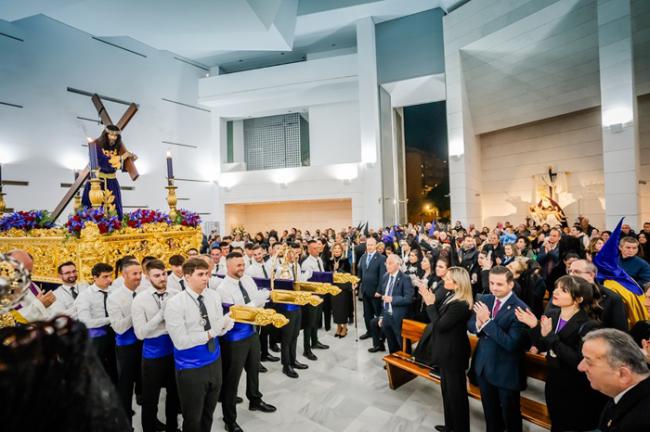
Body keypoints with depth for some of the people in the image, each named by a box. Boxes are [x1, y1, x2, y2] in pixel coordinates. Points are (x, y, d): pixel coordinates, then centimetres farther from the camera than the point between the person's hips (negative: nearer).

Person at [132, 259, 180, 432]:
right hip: (153, 354, -3)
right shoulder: (140, 300, -14)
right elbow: (140, 333, -18)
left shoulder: (176, 294, -7)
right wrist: (162, 313, -23)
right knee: (150, 398, 16)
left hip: (175, 351, 3)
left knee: (174, 394, 22)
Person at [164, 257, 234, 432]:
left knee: (208, 413, 26)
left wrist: (227, 322, -24)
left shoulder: (214, 296, -5)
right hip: (190, 368, -5)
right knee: (193, 418, 17)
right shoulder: (175, 303, -20)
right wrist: (210, 333, -26)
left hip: (214, 362, 5)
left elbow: (220, 329, -2)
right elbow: (181, 341, -23)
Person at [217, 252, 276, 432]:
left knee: (254, 369, 27)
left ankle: (255, 401, 52)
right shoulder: (223, 288, -21)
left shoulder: (248, 279, -1)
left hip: (252, 332, 7)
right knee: (231, 378, 9)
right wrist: (255, 302, -28)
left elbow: (258, 302, 4)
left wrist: (262, 300, -19)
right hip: (234, 338, -7)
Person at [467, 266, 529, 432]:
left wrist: (487, 322, -31)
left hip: (506, 371, -5)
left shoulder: (520, 308, -23)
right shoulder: (483, 299, -3)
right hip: (483, 365, 5)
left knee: (510, 415, 19)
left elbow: (511, 344, -27)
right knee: (489, 411, 26)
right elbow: (470, 325, 2)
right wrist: (478, 324, -20)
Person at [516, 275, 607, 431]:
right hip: (553, 384, 6)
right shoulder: (551, 315, -4)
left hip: (578, 393, -6)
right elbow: (542, 347, 4)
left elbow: (579, 361, -29)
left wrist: (550, 336, -31)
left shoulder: (589, 325, -21)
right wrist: (534, 327, -12)